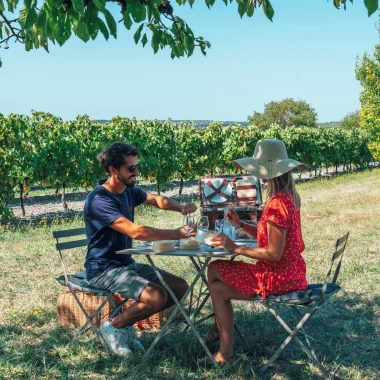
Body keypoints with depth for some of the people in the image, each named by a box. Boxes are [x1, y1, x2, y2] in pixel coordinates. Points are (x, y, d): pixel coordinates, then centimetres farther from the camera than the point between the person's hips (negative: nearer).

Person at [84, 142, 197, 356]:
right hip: (104, 270, -9)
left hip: (127, 263, 9)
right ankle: (114, 326, -2)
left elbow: (157, 200, 19)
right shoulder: (99, 200, -23)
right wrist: (176, 234, -27)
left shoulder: (129, 190, 4)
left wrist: (181, 208, -3)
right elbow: (136, 232, -31)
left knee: (180, 287, 1)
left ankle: (126, 321, 9)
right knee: (158, 297, -27)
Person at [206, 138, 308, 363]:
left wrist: (235, 248, -19)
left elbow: (273, 254, -26)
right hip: (290, 272, 9)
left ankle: (226, 353, 16)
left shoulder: (277, 203, -25)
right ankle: (221, 328, 27)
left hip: (277, 277, -9)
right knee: (215, 269, 15)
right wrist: (241, 225, 2)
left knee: (218, 290, 5)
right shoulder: (289, 196, 6)